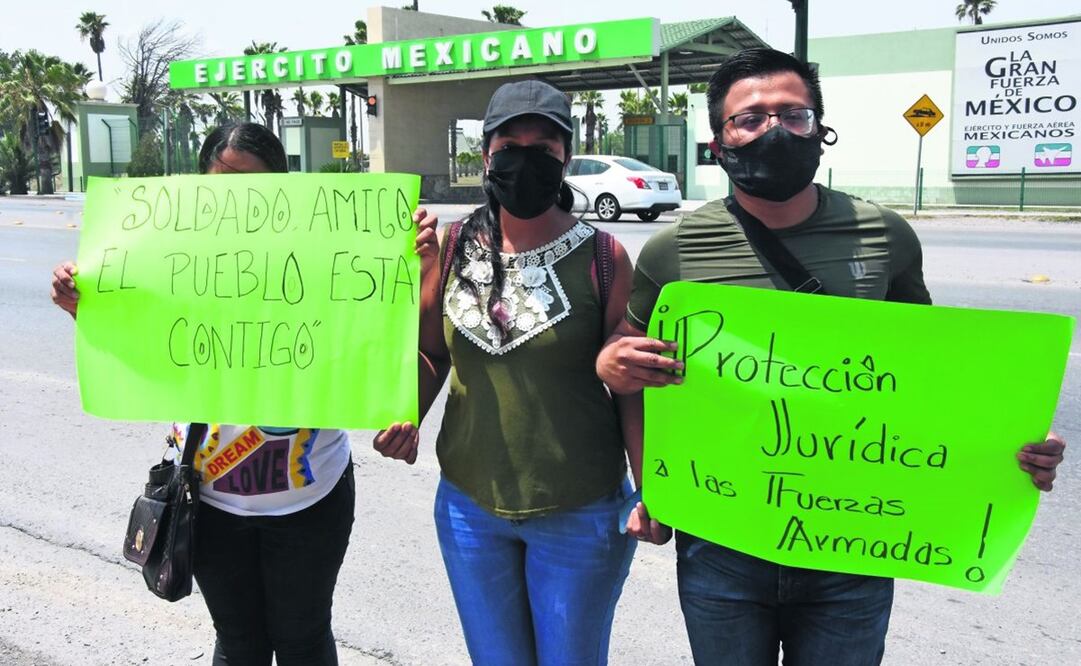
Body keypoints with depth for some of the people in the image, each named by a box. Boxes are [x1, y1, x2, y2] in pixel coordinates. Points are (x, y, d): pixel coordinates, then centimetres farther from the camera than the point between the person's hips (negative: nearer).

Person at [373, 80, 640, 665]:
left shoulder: (602, 258, -9)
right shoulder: (451, 248, -1)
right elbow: (428, 352, 9)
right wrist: (402, 415, -10)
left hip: (580, 514, -3)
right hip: (469, 507, 3)